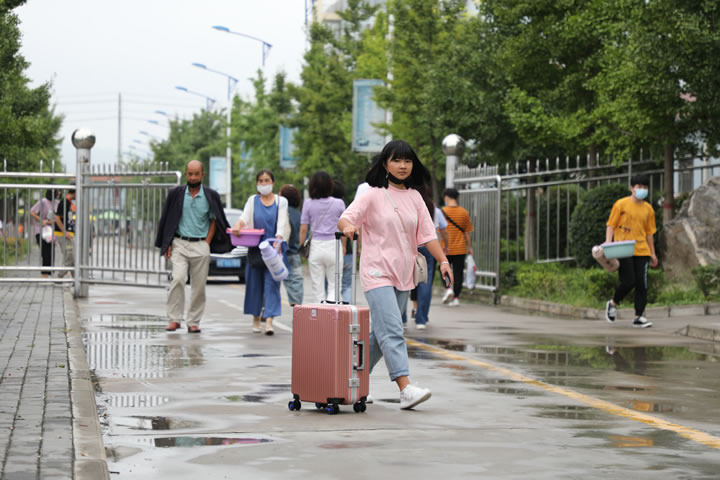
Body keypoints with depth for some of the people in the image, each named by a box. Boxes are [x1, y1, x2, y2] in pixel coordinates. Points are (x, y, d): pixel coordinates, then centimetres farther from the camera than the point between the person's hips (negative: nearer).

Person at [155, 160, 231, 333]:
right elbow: (167, 220, 9)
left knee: (199, 285, 1)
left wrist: (207, 243, -1)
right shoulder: (176, 194, 5)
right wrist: (168, 244, 2)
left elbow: (214, 220, 10)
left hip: (201, 246, 1)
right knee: (178, 279, -16)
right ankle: (174, 319, -10)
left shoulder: (210, 196, 4)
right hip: (179, 244, -1)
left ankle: (193, 321, 10)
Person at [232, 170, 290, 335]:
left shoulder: (281, 201, 7)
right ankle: (256, 318, 17)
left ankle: (269, 321, -15)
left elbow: (282, 223, -5)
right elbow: (245, 216, -6)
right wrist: (238, 225, -28)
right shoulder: (253, 200, 10)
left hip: (274, 248, -2)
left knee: (271, 283, -9)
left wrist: (278, 240, -22)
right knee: (254, 283, 3)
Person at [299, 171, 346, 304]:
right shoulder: (338, 203, -4)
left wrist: (300, 248, 10)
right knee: (334, 285, 5)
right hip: (333, 246, -1)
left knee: (317, 287, 8)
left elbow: (303, 229, -1)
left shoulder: (308, 204, -3)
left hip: (316, 246, 1)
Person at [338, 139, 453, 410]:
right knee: (392, 331, -16)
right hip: (378, 273, -6)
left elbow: (427, 233, 11)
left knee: (382, 333, 10)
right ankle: (406, 389, -25)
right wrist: (347, 226, -35)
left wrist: (443, 261, -1)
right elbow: (346, 218, -11)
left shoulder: (414, 197, 12)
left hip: (403, 274, 6)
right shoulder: (373, 195, -3)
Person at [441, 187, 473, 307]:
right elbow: (467, 232, 5)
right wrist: (469, 247, 13)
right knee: (458, 273, 6)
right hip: (460, 249, 2)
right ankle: (456, 298, 6)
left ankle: (448, 288, -9)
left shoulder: (443, 212, -7)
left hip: (446, 249, -2)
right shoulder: (464, 213, 0)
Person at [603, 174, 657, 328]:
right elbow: (611, 225, 0)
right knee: (628, 282, -11)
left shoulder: (648, 209, 12)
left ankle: (639, 317, 5)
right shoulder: (621, 204, -1)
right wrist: (608, 243, -14)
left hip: (641, 251, 4)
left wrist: (652, 253, 17)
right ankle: (613, 303, 17)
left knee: (642, 285, -2)